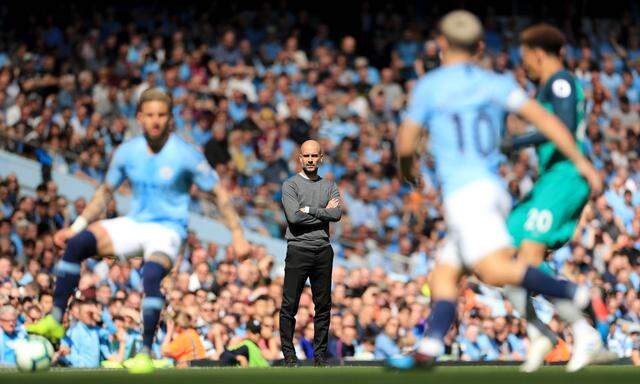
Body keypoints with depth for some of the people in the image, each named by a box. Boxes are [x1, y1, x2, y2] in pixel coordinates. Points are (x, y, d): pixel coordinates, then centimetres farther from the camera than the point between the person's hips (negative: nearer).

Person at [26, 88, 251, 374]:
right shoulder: (127, 152, 1)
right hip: (133, 223, 4)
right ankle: (55, 322, -14)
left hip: (167, 229, -4)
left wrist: (237, 235, -8)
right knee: (76, 244, -18)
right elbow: (106, 192, 15)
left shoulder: (185, 155, -11)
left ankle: (145, 354, -26)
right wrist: (76, 226, 9)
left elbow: (219, 192, -3)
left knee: (151, 276, -35)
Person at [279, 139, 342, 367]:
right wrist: (324, 212, -8)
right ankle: (289, 354, 4)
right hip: (298, 250, -4)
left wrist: (309, 210, -11)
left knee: (323, 305, 7)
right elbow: (294, 216, -16)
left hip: (323, 252, 4)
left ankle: (320, 354, 13)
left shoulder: (329, 186, 11)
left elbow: (337, 214, -7)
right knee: (290, 305, -3)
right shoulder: (290, 185, -1)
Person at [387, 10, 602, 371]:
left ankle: (574, 293, -29)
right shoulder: (497, 84, 12)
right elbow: (544, 118, 2)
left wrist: (407, 167, 27)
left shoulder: (429, 86, 0)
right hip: (496, 189, 7)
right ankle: (428, 350, -1)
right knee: (444, 275, 11)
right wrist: (581, 161, 3)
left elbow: (406, 144, 3)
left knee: (496, 270, -19)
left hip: (464, 190, -7)